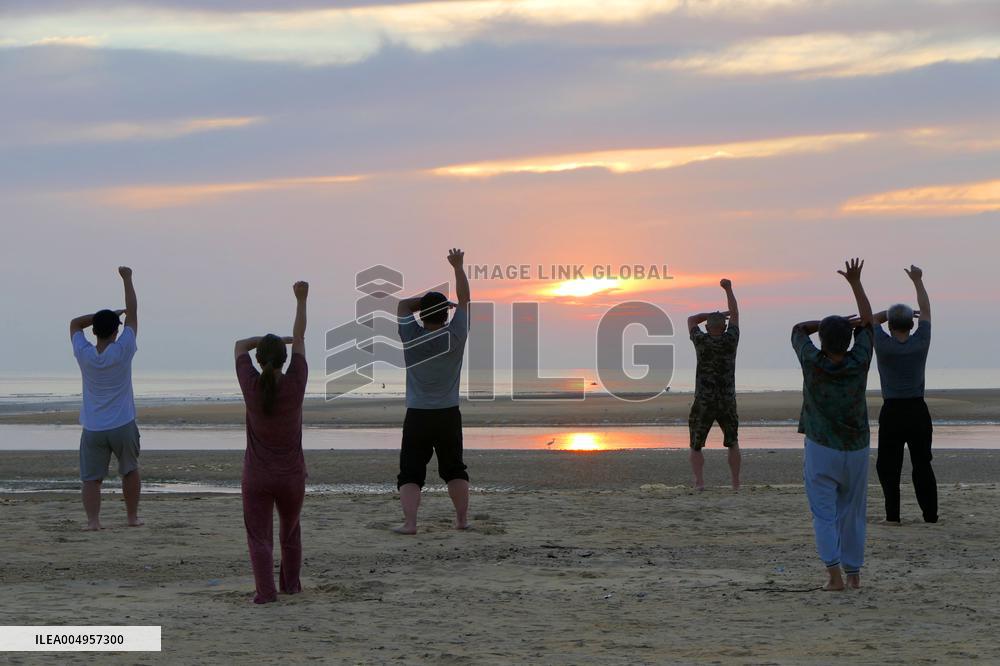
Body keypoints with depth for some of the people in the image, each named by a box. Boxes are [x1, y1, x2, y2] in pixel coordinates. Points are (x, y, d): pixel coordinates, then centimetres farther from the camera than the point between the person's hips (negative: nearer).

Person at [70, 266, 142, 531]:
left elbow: (75, 323, 12)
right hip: (123, 427, -1)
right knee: (130, 470, 19)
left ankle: (92, 519, -15)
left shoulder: (84, 355, -6)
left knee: (91, 478, -1)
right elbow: (133, 313, -3)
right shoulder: (122, 351, -10)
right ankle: (132, 516, 23)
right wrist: (127, 279, 4)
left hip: (93, 429, 1)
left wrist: (108, 314, 11)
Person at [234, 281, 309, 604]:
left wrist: (268, 340, 14)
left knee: (259, 535, 0)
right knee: (290, 531, 22)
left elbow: (240, 345, 6)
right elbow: (299, 339, 0)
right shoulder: (295, 384, -12)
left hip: (257, 477, -2)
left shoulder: (252, 386, -12)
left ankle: (266, 590, -13)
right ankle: (291, 583, 33)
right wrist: (301, 300, 9)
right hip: (292, 476, 2)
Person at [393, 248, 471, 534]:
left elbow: (403, 304, 8)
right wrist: (458, 267, 6)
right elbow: (464, 300, 2)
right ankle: (462, 518, 12)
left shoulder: (411, 338, -8)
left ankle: (409, 522, -13)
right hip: (449, 416, 1)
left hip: (417, 417, -1)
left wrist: (428, 301, 5)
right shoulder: (455, 337, -8)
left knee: (410, 472, -1)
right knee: (454, 469, 15)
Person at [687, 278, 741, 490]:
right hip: (727, 403, 1)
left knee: (696, 447, 8)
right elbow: (735, 314, 13)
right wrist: (728, 289, 19)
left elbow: (691, 319, 14)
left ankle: (699, 481, -13)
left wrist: (716, 314, 15)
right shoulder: (730, 339, -4)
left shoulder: (701, 341, -6)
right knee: (732, 443, 20)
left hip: (703, 404, -1)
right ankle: (736, 484, 14)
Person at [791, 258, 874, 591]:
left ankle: (833, 572, -16)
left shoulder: (812, 363, -14)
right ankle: (853, 573, 16)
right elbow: (867, 322, 4)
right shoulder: (859, 363, -11)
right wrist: (856, 283, 8)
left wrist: (835, 321, 2)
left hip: (821, 451, -2)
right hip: (856, 451, 2)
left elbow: (799, 329, 6)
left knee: (824, 514, -1)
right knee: (852, 514, 14)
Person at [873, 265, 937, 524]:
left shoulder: (883, 345, -11)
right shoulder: (921, 343, -6)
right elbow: (926, 311, 10)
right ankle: (930, 514, 6)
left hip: (892, 413, -2)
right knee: (922, 464, 9)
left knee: (888, 465, 6)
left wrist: (893, 314, 15)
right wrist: (917, 281, 19)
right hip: (918, 411, 2)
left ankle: (893, 515, -1)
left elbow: (873, 319, 9)